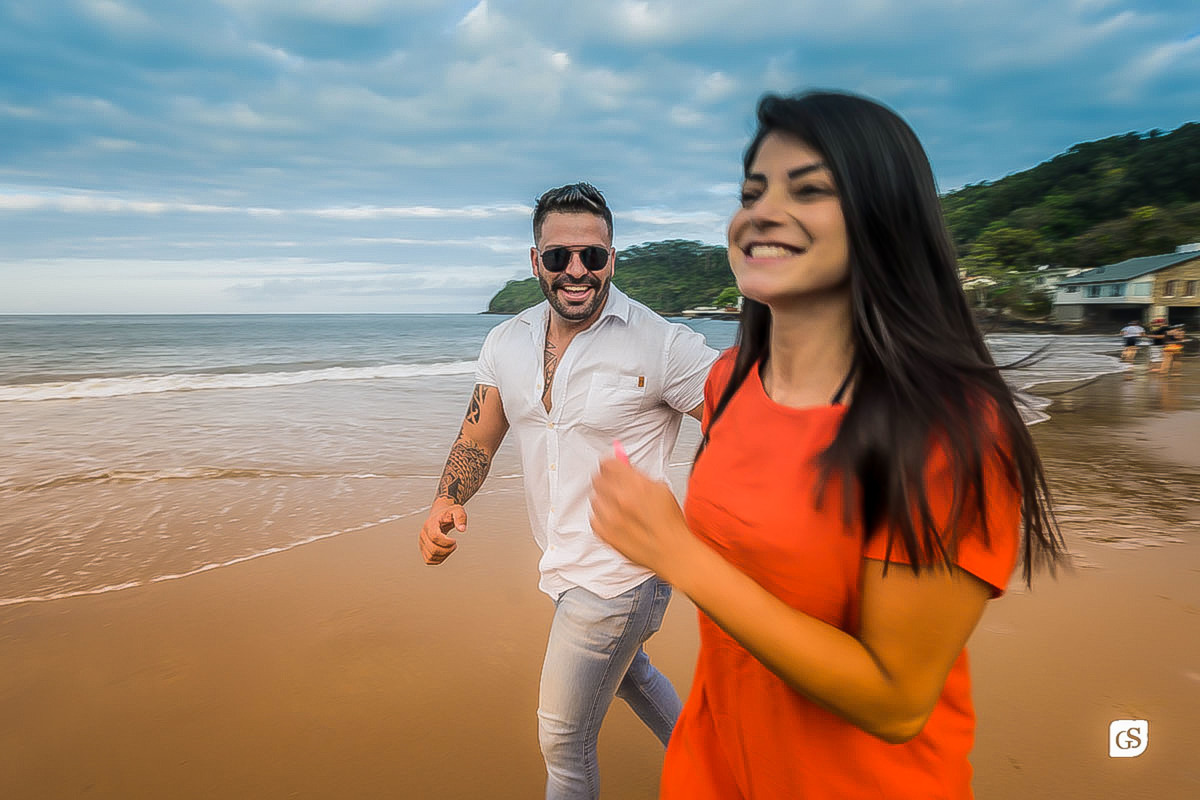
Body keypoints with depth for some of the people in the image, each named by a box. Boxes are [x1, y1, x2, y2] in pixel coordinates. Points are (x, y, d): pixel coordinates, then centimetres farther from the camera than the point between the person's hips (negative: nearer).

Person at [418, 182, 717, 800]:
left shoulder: (662, 344, -18)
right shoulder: (508, 341, 1)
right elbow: (479, 436, 5)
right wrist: (447, 504, -14)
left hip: (618, 575, -7)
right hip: (563, 563, 8)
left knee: (563, 741, 5)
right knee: (626, 670, 30)